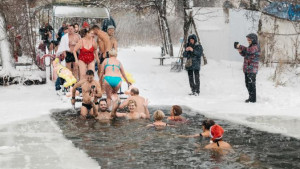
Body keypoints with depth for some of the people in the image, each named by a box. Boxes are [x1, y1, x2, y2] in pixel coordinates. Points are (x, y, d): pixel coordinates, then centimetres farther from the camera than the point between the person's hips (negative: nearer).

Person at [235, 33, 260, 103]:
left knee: (251, 84, -8)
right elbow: (245, 54, 21)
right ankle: (251, 97, 25)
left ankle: (253, 99, -3)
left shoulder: (256, 47, -10)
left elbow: (249, 51, -28)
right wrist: (241, 51, 1)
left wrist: (240, 46, -23)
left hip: (252, 69, -10)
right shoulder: (251, 47, 19)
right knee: (248, 84, 15)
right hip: (247, 69, 10)